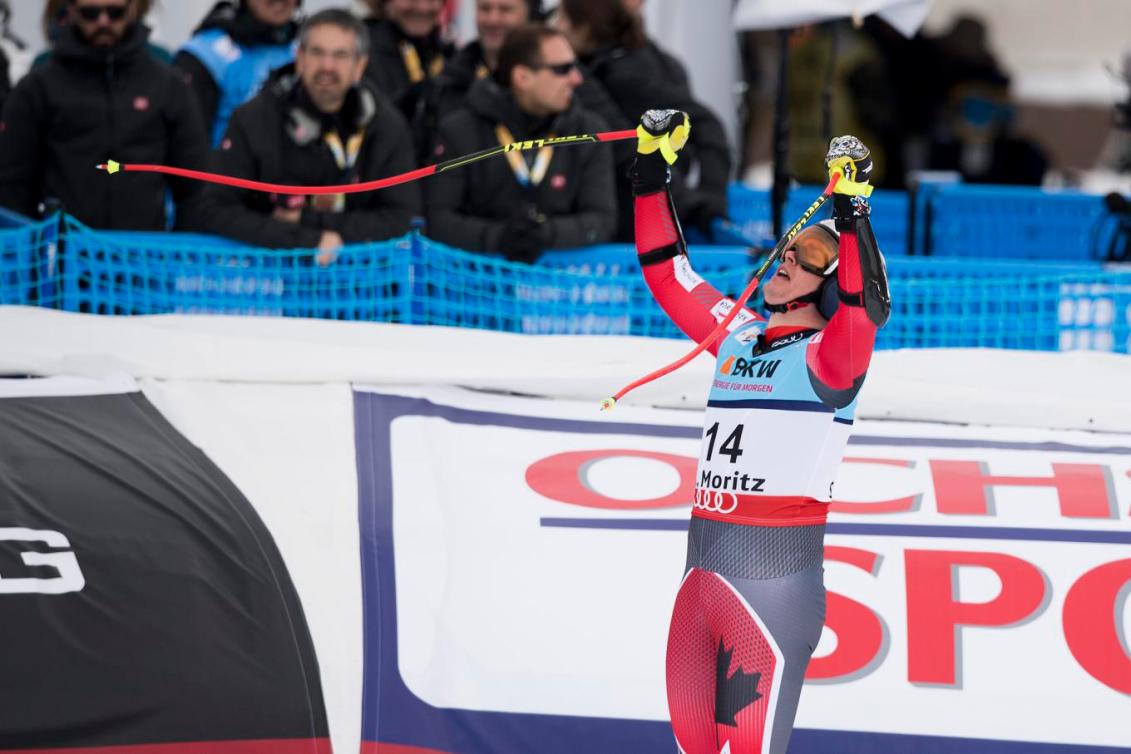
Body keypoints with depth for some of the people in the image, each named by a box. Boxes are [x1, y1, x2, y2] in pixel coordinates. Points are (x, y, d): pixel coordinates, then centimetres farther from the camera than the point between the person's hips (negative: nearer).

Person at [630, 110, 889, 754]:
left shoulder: (830, 356, -6)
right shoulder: (737, 335, 14)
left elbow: (866, 306, -27)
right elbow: (668, 273, 21)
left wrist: (852, 207, -35)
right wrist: (654, 169, 16)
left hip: (776, 579, -8)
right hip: (703, 571, 8)